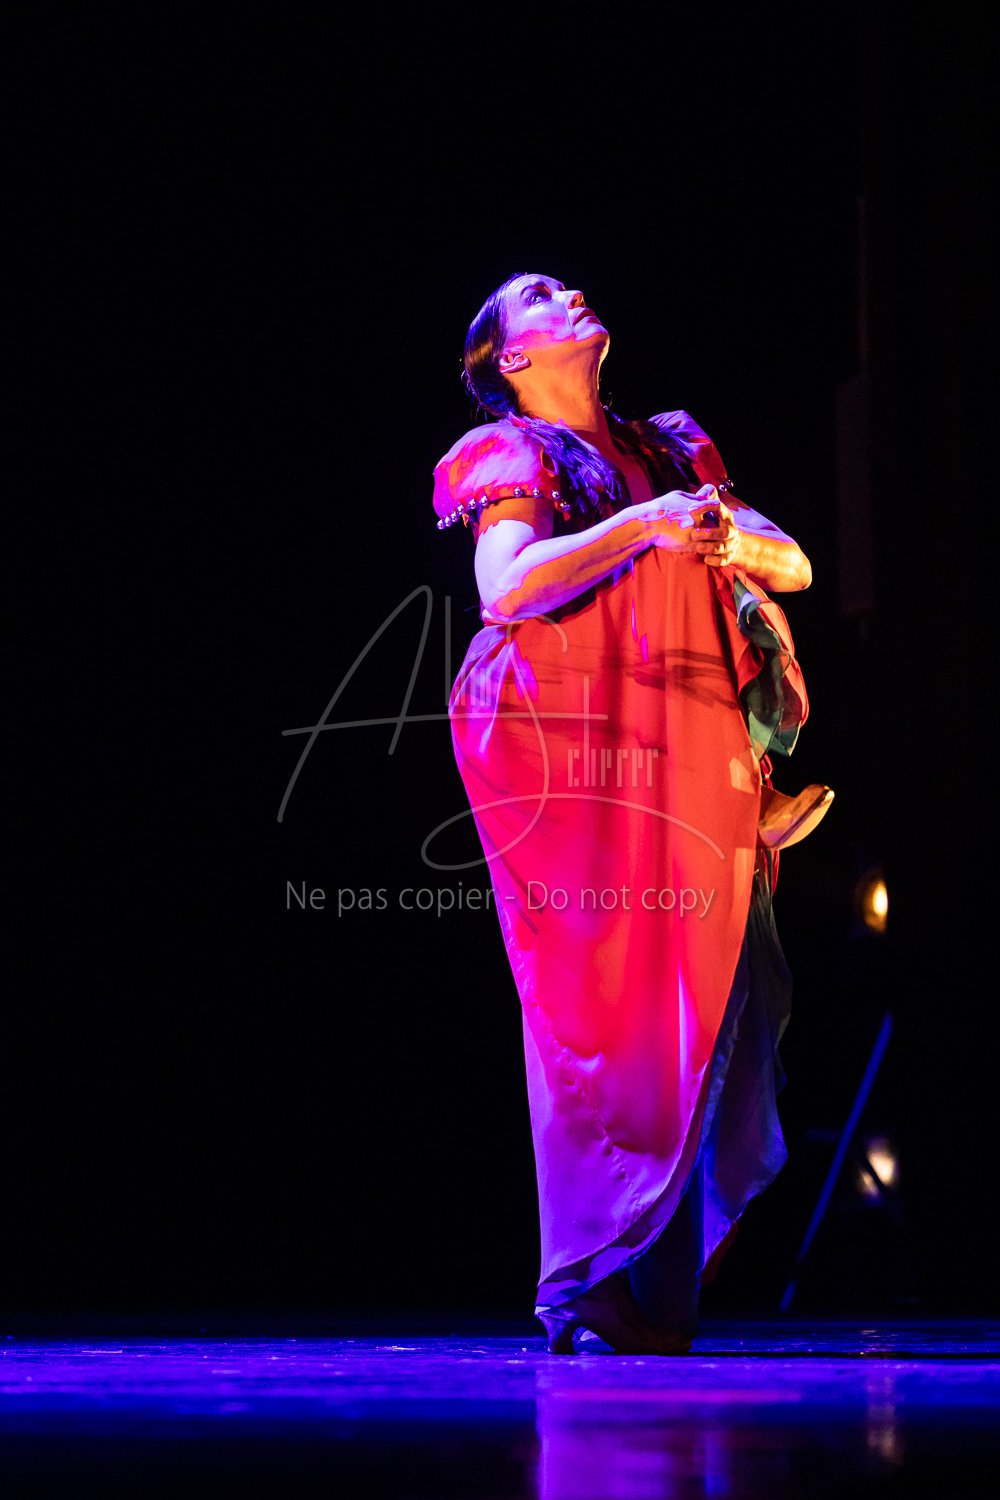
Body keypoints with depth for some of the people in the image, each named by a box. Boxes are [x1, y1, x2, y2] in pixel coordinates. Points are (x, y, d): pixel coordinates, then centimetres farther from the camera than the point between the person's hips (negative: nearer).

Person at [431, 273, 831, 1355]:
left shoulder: (671, 452, 24)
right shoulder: (511, 455, 7)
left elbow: (795, 566, 18)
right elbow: (506, 588, -11)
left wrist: (740, 543, -4)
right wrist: (643, 525, -17)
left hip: (696, 757, 5)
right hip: (572, 749, -5)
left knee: (721, 1004, -4)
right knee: (598, 1004, -11)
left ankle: (660, 1285, 0)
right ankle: (593, 1285, -7)